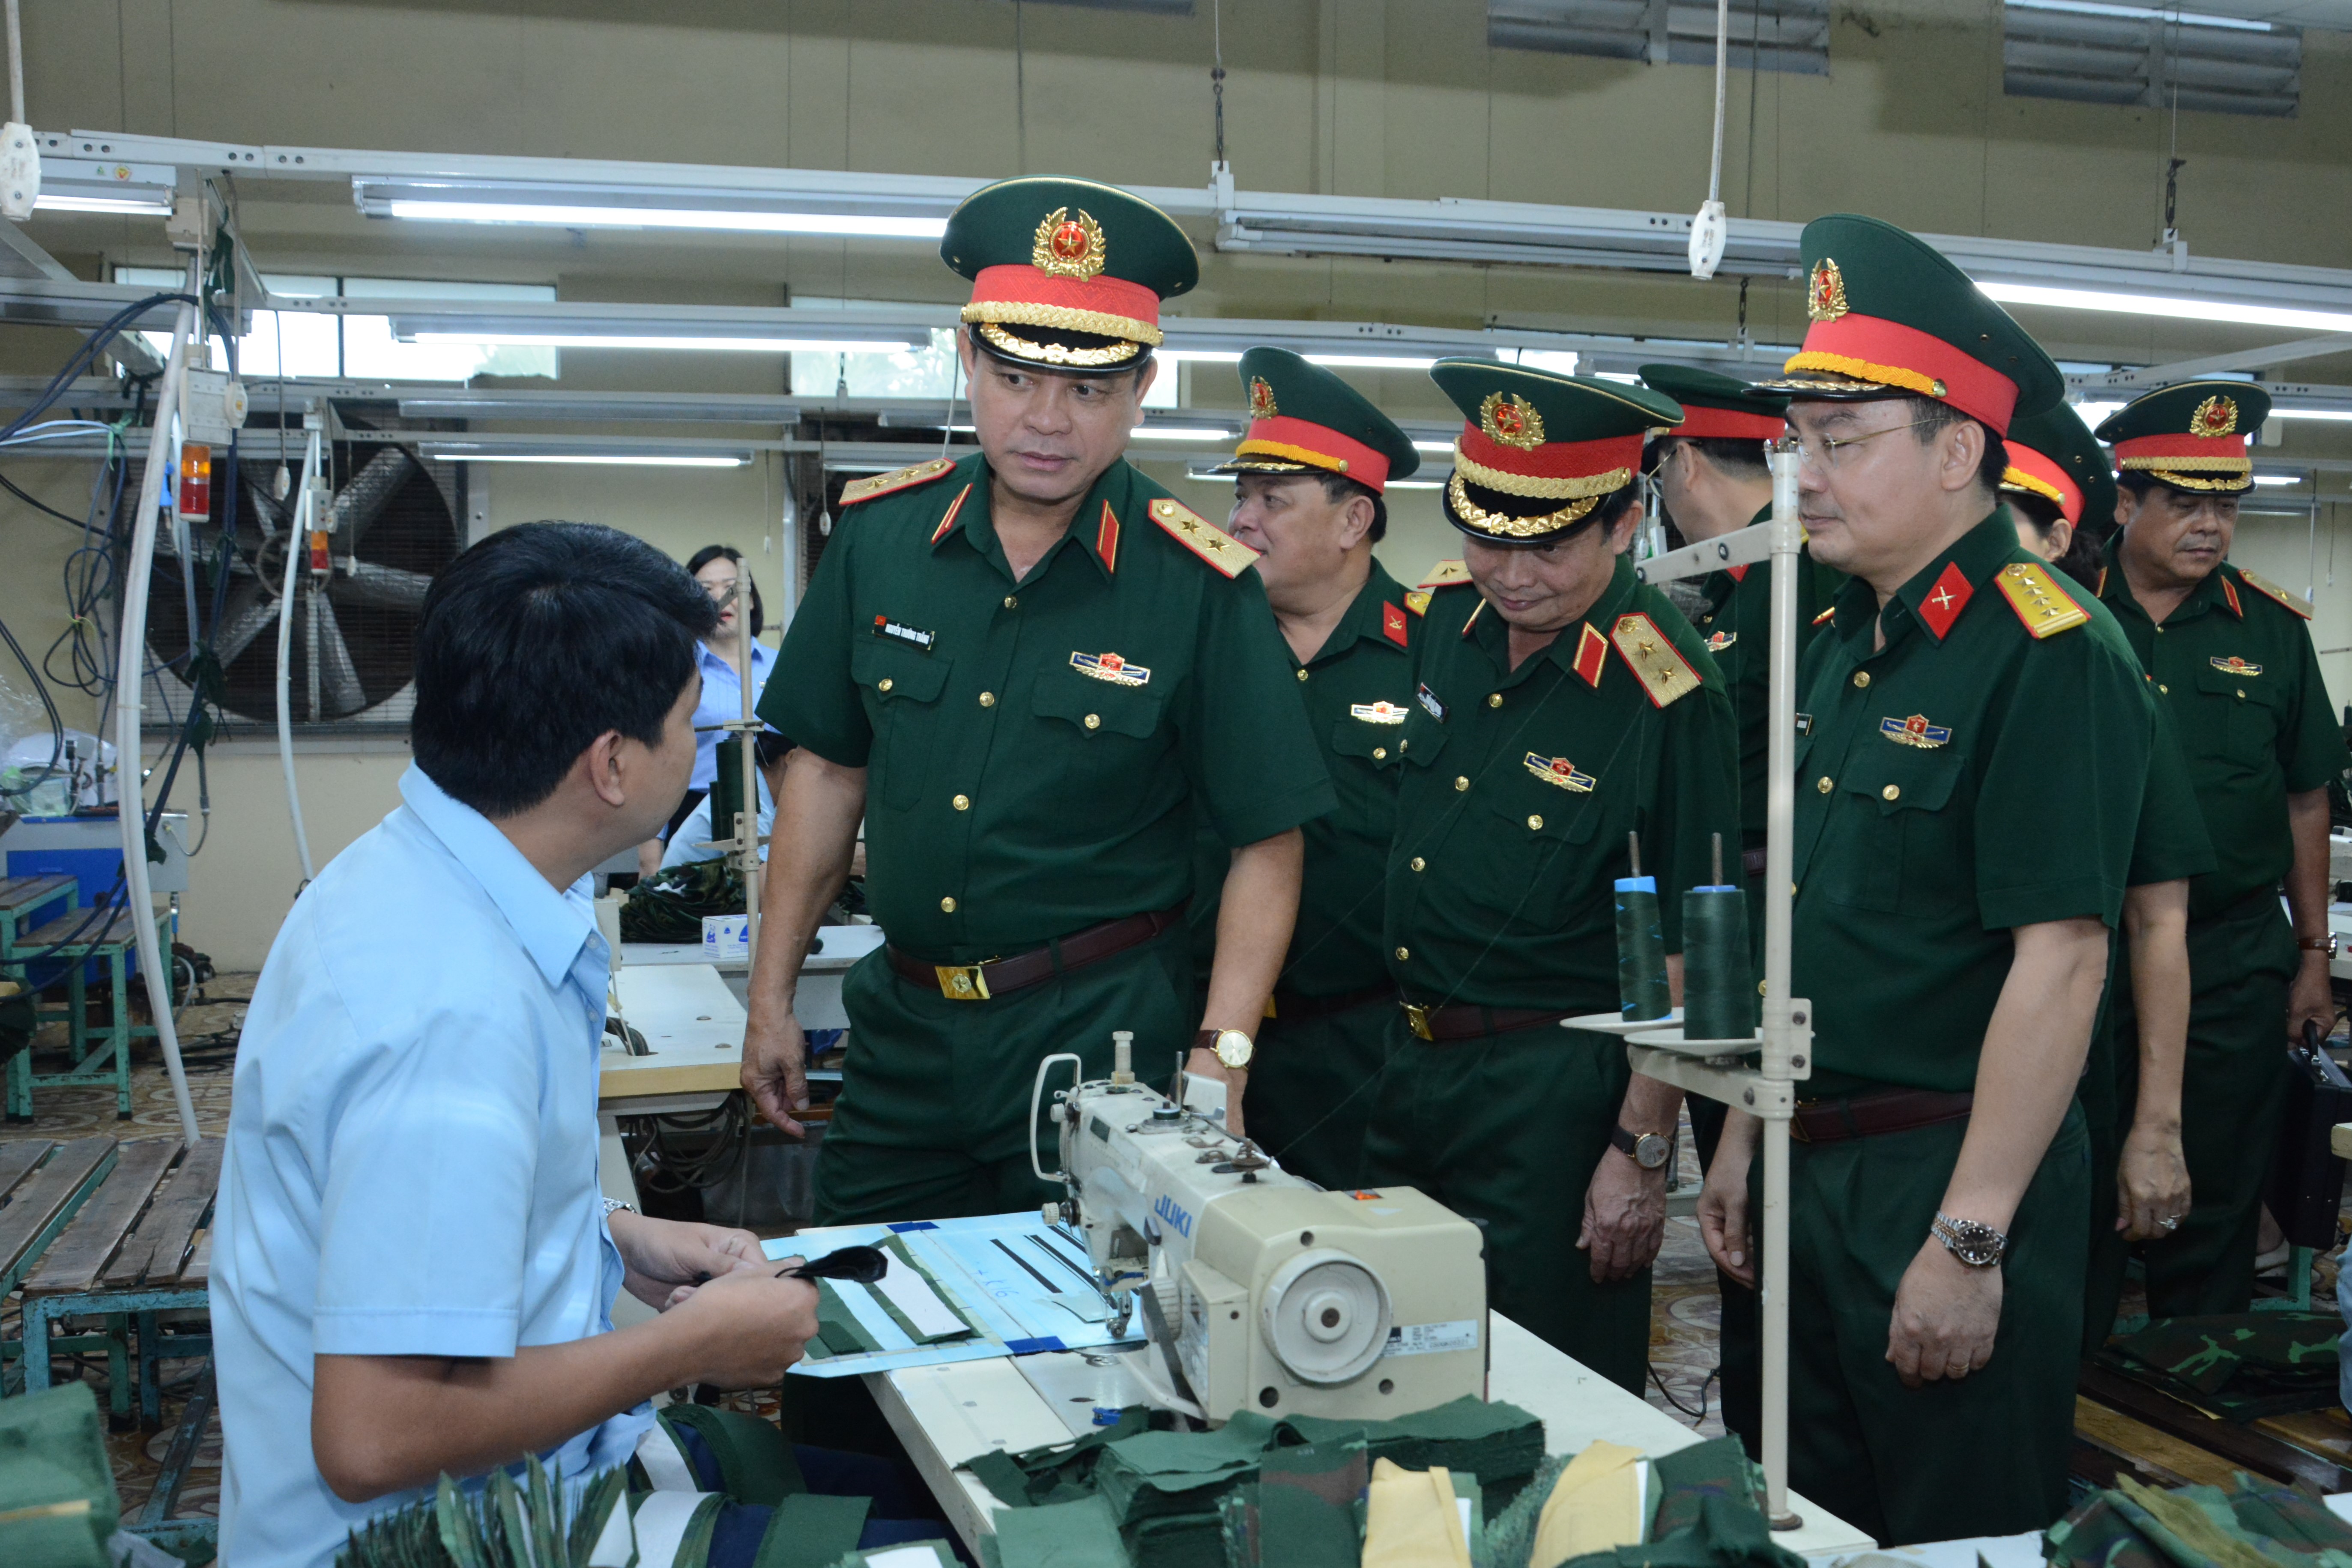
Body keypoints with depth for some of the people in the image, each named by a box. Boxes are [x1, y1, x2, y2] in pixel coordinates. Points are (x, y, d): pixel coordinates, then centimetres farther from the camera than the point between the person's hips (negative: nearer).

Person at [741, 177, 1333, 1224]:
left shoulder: (1199, 585, -11)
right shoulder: (878, 535, -1)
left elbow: (1266, 843, -7)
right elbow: (828, 771, 8)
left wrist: (1222, 1055, -17)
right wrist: (770, 1000, 8)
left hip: (1105, 1034, -3)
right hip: (902, 1024, 4)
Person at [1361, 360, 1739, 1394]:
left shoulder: (1670, 699, -18)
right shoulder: (1446, 620, 1)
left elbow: (1687, 952, -16)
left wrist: (1642, 1151, -14)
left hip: (1555, 1089, -6)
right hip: (1410, 1063, 7)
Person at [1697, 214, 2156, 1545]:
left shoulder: (2052, 656, -17)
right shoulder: (1847, 642, 10)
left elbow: (2060, 960, -22)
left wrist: (1970, 1240, -23)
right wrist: (1746, 1137, 14)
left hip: (1954, 1174, -8)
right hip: (1820, 1170, 8)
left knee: (1959, 1533, 8)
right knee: (1819, 1526, 20)